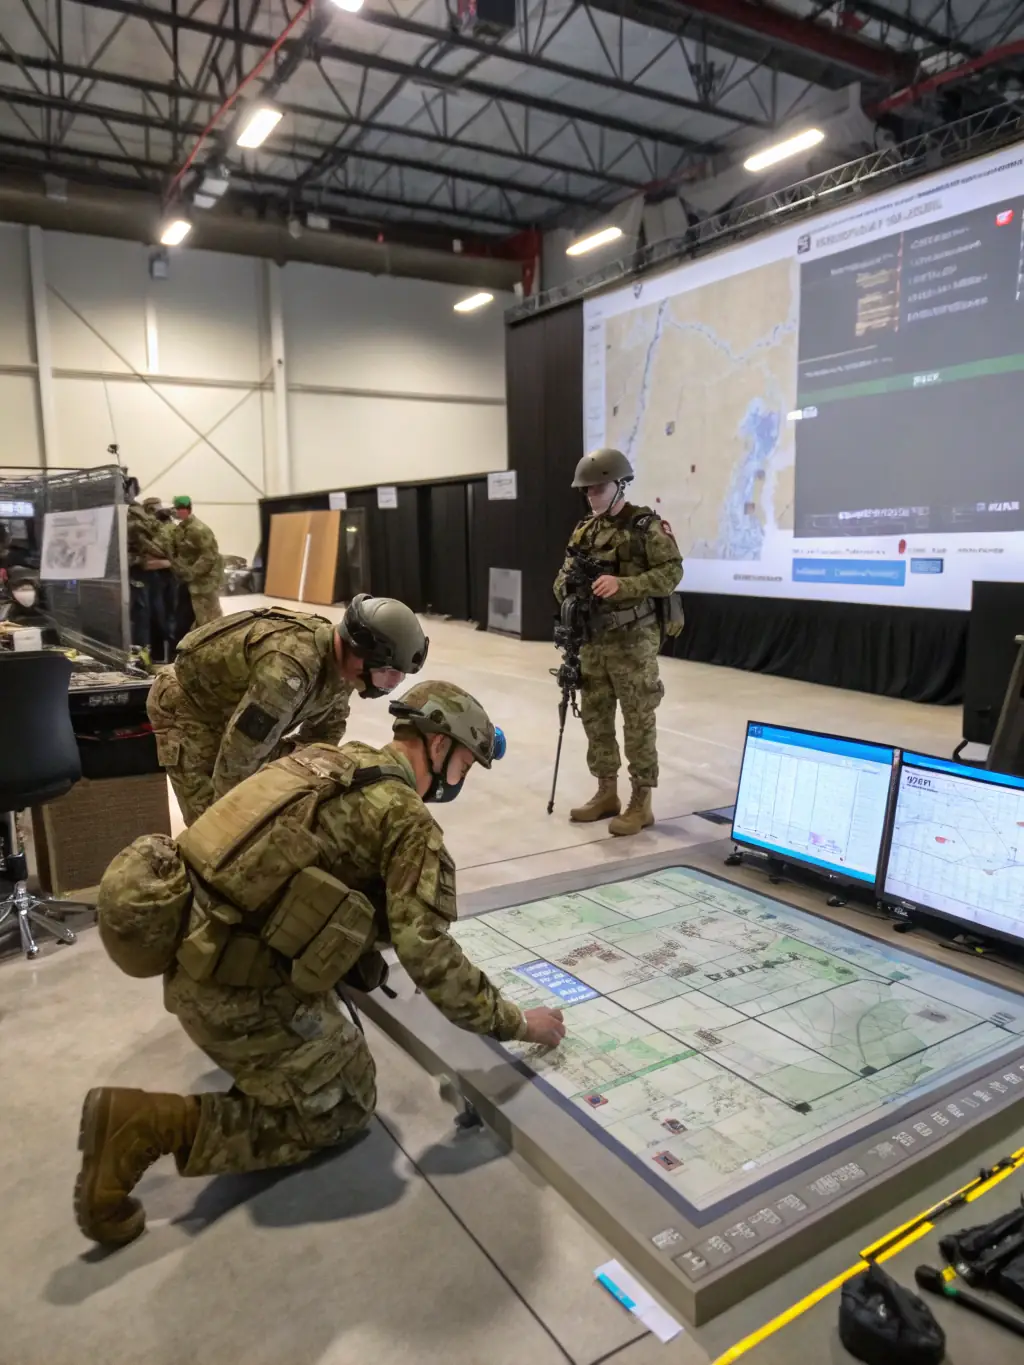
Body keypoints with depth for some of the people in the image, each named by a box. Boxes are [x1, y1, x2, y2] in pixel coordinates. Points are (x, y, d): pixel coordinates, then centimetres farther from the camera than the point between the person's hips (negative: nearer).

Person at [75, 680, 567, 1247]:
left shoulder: (333, 758, 12)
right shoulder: (410, 820, -11)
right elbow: (427, 954, -16)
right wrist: (515, 1023, -1)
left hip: (194, 948, 9)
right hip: (234, 987, -9)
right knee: (343, 1109, 10)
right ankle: (147, 1124, -1)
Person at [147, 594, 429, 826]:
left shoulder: (339, 665, -14)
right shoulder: (291, 666, -43)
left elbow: (324, 734, 3)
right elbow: (240, 754, -37)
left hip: (227, 707, 8)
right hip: (185, 704, -8)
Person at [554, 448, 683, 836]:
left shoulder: (647, 526, -7)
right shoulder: (584, 530, 12)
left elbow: (671, 574, -14)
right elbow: (563, 576, 15)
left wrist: (622, 584, -25)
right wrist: (568, 586, -9)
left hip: (633, 641, -7)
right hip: (592, 640, 7)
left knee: (638, 722, 0)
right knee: (595, 718, 12)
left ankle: (641, 803, 9)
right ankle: (606, 793, 26)